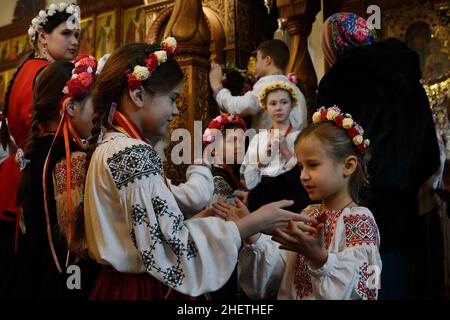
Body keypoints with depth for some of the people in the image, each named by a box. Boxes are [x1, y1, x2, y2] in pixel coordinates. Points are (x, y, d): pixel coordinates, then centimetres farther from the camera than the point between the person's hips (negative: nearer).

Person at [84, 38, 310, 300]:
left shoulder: (109, 146, 7)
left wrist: (207, 218, 6)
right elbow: (177, 248, -25)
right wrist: (255, 223, -17)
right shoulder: (135, 154, -21)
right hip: (143, 289, -9)